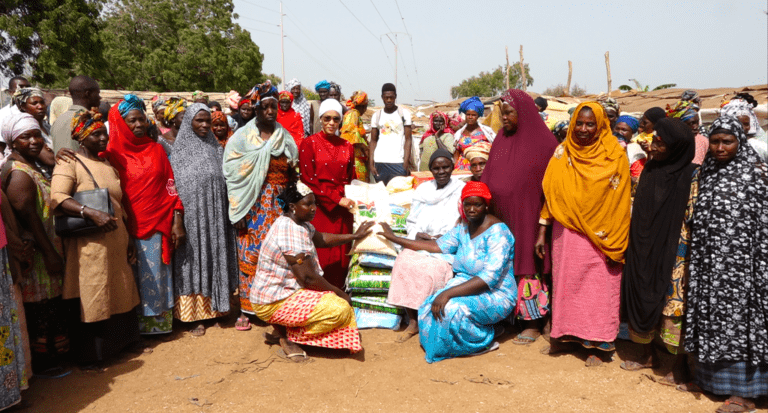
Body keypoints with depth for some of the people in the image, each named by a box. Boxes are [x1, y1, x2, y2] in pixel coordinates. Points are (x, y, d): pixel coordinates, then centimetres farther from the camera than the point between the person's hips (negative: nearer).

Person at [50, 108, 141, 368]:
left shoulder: (108, 164, 17)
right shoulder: (70, 162, -6)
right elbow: (57, 198, -21)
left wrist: (128, 239, 19)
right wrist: (91, 213, -32)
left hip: (115, 242, 7)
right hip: (89, 244, -7)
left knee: (119, 294, 12)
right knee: (89, 300, 0)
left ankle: (119, 343, 28)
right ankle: (89, 356, 14)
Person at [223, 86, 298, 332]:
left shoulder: (285, 138, 11)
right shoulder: (241, 138, 1)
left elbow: (292, 173, 14)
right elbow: (232, 176, -3)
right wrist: (237, 211, -9)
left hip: (279, 206, 2)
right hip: (252, 206, -2)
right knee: (249, 254, -1)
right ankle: (246, 309, 10)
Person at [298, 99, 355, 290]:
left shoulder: (347, 147, 13)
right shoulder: (309, 144, 0)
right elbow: (308, 180, -7)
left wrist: (351, 199, 0)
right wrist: (337, 199, -11)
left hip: (342, 212, 4)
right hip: (319, 209, -4)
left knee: (341, 257, 3)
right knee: (321, 258, -6)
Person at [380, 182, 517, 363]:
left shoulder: (497, 231, -18)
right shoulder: (463, 228, 7)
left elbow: (490, 277, -26)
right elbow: (438, 246, 16)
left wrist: (448, 293, -32)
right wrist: (394, 238, 15)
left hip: (495, 295, -7)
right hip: (465, 285, 7)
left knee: (451, 309, -32)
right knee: (429, 309, -19)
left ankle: (484, 342, -5)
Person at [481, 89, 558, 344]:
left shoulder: (542, 141, -7)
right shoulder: (501, 139, 9)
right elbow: (489, 178, 12)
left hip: (527, 217, -5)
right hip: (502, 216, 5)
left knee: (528, 266, 1)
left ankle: (534, 322, 12)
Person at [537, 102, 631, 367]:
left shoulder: (614, 156, -4)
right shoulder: (562, 153, 5)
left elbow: (620, 201, -4)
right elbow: (550, 194, 6)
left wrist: (615, 243, -9)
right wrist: (542, 233, 4)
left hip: (600, 237, -3)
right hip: (566, 233, 3)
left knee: (598, 289, 3)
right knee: (564, 284, 11)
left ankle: (596, 345, 15)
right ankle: (563, 336, 25)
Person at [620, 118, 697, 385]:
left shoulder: (691, 175, -9)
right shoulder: (650, 170, 9)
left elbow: (693, 217, -10)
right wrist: (635, 245, 10)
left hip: (673, 253, -6)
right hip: (644, 252, 6)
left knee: (673, 303, -1)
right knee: (642, 299, 12)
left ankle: (680, 365, 14)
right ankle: (649, 355, 28)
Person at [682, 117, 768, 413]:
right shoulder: (706, 174, 11)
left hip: (739, 262, -5)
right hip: (708, 261, 5)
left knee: (738, 316, -1)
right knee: (710, 317, 10)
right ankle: (707, 376, 23)